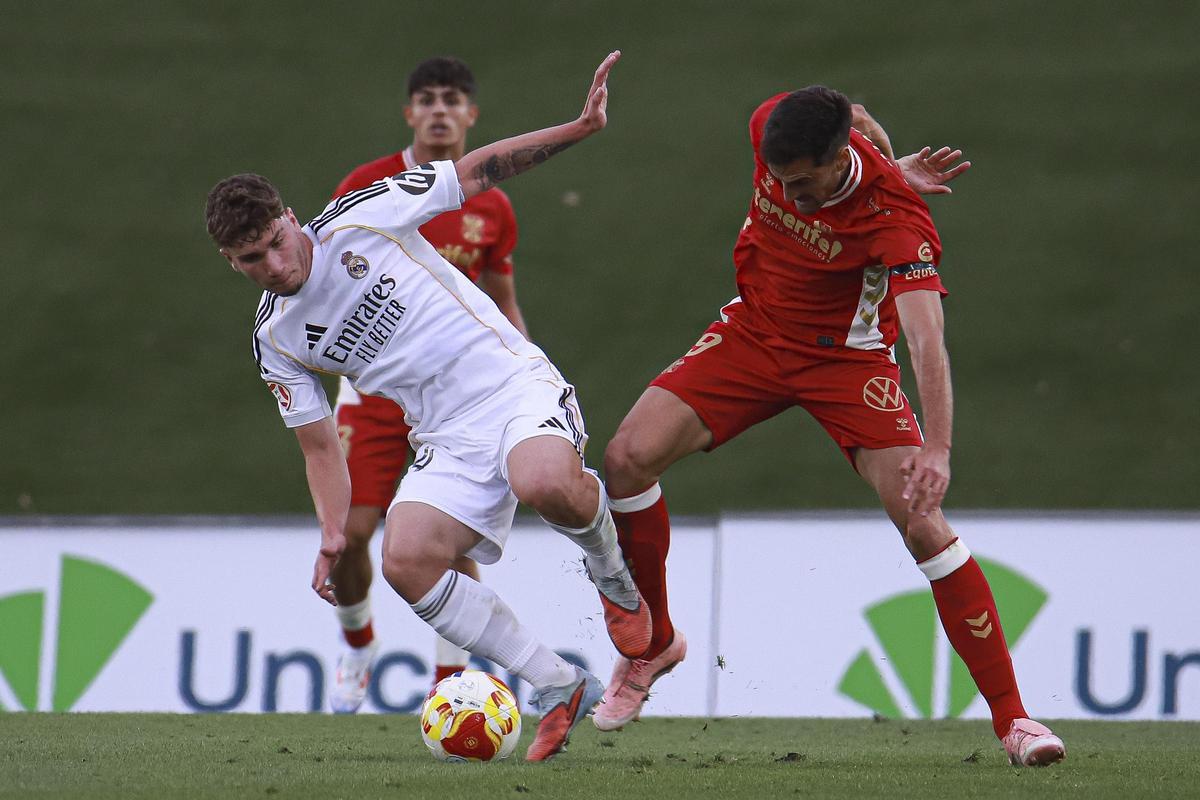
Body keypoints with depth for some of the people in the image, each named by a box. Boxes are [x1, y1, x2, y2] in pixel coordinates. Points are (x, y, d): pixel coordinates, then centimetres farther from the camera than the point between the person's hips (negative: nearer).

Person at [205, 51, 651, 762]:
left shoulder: (359, 219, -3)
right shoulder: (276, 341, 8)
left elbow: (478, 172, 1)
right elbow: (321, 446, 15)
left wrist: (583, 126, -8)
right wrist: (334, 535, -2)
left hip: (514, 382, -4)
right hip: (450, 442, 4)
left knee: (546, 484, -38)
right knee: (405, 558, -23)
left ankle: (611, 572, -2)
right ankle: (559, 688, -10)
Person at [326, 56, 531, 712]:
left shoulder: (491, 208, 4)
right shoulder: (366, 187, -2)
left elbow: (502, 305, 14)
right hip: (375, 381, -1)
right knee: (350, 531, -9)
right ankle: (357, 644, 22)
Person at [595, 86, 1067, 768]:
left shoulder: (895, 220, -32)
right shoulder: (771, 131, -18)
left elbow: (927, 340, -42)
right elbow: (853, 119, 7)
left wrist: (937, 449, -54)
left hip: (847, 359, -4)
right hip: (754, 331, 4)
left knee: (923, 523, -19)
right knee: (629, 457, -15)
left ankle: (1012, 716, -10)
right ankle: (655, 642, 7)